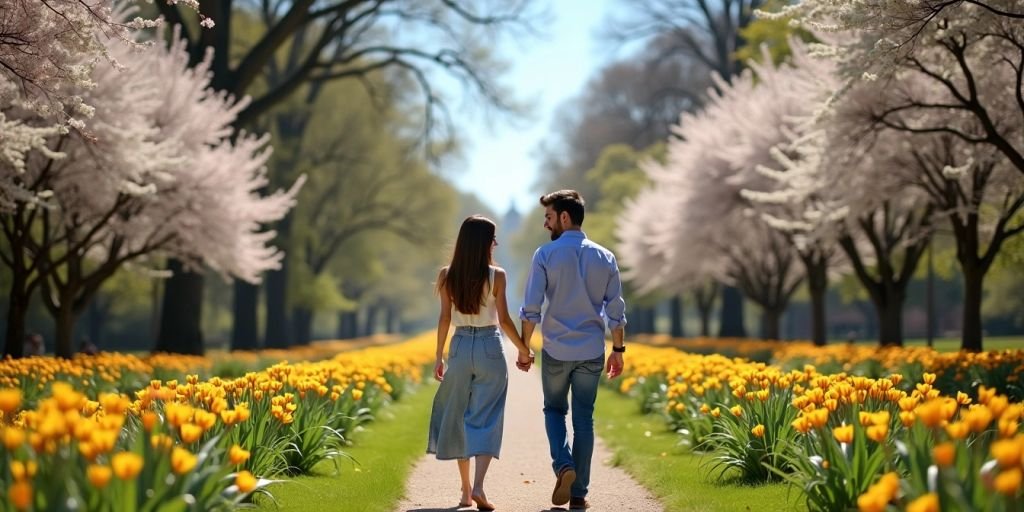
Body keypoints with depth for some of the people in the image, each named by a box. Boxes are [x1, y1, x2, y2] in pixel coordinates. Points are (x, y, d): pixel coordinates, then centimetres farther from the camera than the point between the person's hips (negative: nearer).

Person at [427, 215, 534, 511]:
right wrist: (524, 350, 4)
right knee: (486, 419, -1)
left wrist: (438, 357, 6)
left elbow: (444, 318, -1)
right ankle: (478, 486, -16)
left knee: (459, 417, 13)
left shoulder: (447, 275, -1)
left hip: (460, 348, 3)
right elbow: (504, 320, -8)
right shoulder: (496, 276, -8)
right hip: (490, 348, -3)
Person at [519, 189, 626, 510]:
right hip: (592, 352, 2)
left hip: (556, 351, -2)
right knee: (584, 419, 9)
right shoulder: (605, 258, 2)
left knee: (554, 410, 17)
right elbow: (616, 311, 3)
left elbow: (531, 308, -9)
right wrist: (618, 349, 12)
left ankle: (563, 465, -7)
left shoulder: (546, 254, -8)